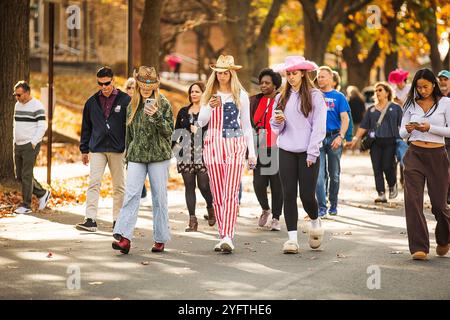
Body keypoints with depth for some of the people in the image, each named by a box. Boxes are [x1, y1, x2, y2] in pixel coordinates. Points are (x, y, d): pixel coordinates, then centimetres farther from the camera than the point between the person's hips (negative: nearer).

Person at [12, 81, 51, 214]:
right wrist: (15, 140, 13)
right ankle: (42, 194, 21)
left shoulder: (37, 106, -11)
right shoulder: (18, 105, 13)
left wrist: (33, 143, -18)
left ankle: (26, 205, -3)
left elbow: (42, 127, -14)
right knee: (19, 176, 8)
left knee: (26, 175, -9)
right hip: (18, 145, 8)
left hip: (31, 146, -8)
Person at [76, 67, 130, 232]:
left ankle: (118, 220, 15)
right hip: (97, 148, 2)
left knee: (119, 186, 6)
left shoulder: (125, 100, -1)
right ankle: (90, 220, -10)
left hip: (118, 149, -2)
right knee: (93, 183, -7)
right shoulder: (92, 102, 8)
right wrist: (84, 149, 12)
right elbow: (86, 128, 14)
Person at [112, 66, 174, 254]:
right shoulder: (132, 105, 12)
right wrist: (128, 154, 20)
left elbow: (169, 131, -6)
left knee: (159, 197, 1)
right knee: (131, 194, -10)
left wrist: (156, 116, -20)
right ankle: (124, 237, -18)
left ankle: (160, 239, 9)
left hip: (158, 156, -3)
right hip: (136, 156, 3)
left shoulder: (163, 104, 0)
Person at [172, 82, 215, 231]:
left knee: (204, 185, -7)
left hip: (203, 153, -4)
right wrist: (171, 147, 10)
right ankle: (192, 219, 4)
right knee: (189, 186, 2)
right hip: (186, 154, 4)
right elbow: (177, 131, 17)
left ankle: (210, 208, 23)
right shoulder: (183, 112, 15)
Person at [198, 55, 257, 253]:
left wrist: (252, 152, 9)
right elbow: (201, 122, 6)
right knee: (217, 194, 2)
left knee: (231, 193, -12)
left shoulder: (241, 95, 7)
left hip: (235, 144, -2)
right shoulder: (209, 95, 11)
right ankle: (223, 236, 9)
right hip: (214, 144, 2)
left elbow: (246, 124, 12)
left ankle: (228, 237, -19)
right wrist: (210, 107, -13)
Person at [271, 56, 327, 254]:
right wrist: (278, 121, -8)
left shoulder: (314, 96, -2)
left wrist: (312, 153, -11)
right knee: (289, 195, -2)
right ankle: (292, 238, 1)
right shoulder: (281, 97, 11)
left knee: (307, 195, -4)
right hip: (286, 152, 4)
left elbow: (319, 126, -6)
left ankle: (315, 222, 27)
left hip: (308, 152, -4)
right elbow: (275, 126, 16)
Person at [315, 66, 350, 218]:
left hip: (334, 138, 0)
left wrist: (340, 137, -16)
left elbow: (345, 119, -2)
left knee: (334, 174, 9)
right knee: (319, 174, -8)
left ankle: (333, 205, 21)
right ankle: (322, 207, -7)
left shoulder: (338, 97, 4)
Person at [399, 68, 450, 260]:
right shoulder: (411, 104, 8)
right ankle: (419, 248, -7)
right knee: (413, 200, -9)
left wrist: (430, 128, -16)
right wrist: (408, 130, -12)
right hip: (414, 155, 2)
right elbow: (402, 133, 10)